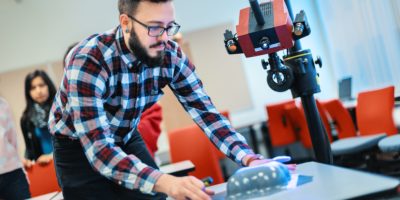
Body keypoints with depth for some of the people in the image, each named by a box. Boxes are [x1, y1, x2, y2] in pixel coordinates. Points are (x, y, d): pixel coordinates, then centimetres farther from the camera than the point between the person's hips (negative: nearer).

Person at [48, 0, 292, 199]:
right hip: (80, 146, -4)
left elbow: (205, 112, -17)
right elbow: (98, 148, -41)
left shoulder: (171, 56, -19)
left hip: (126, 139, 4)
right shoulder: (88, 61, -33)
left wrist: (250, 159, -33)